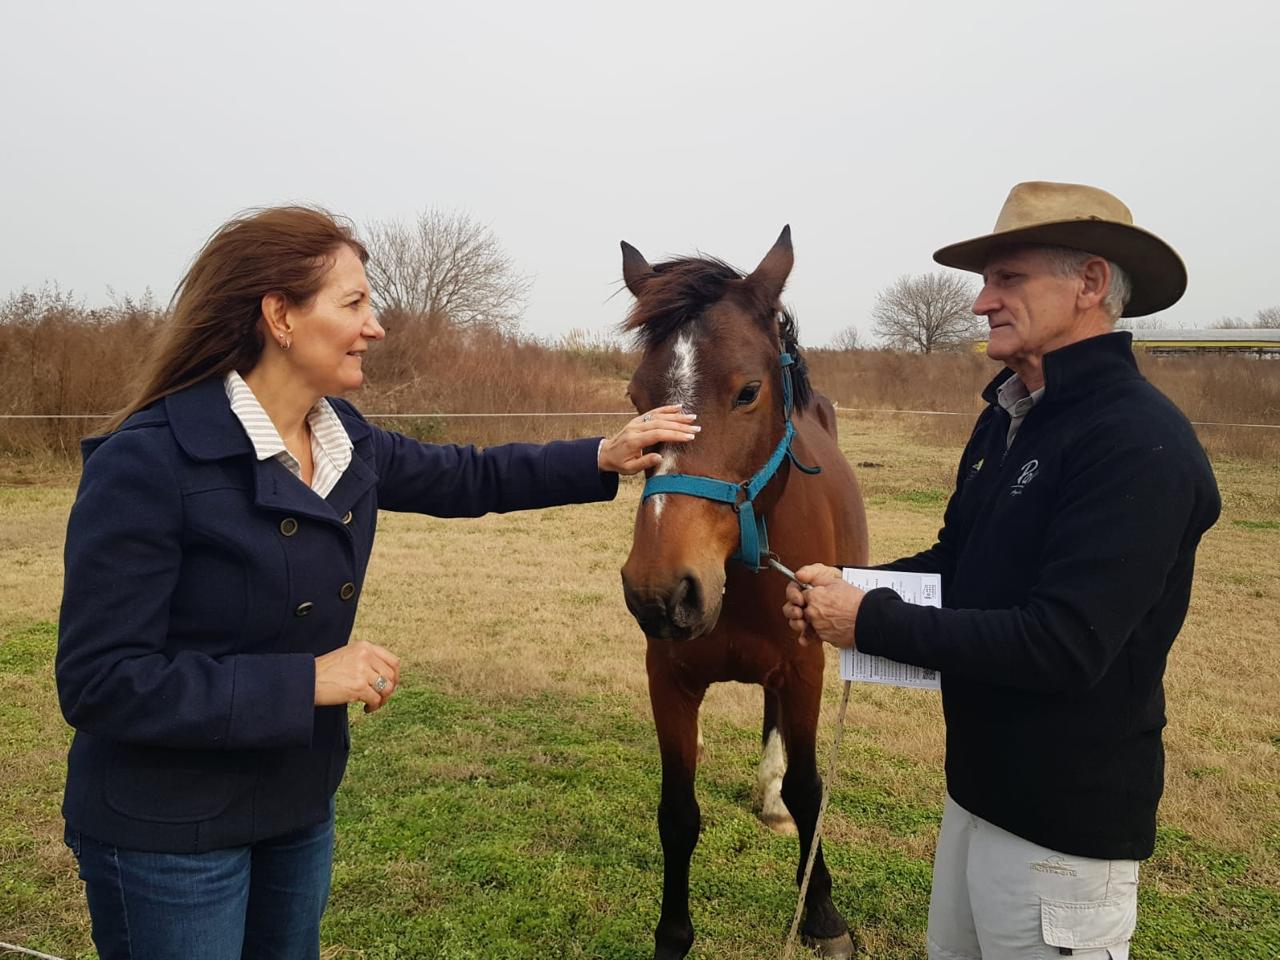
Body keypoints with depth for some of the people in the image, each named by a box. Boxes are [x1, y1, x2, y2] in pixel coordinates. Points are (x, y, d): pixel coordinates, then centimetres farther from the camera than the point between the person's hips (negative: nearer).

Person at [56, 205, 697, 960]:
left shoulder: (345, 437, -3)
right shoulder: (145, 464, -23)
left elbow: (467, 480, 13)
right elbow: (98, 683, -24)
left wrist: (604, 459, 5)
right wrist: (307, 680, -28)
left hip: (302, 806, 7)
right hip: (169, 834, -7)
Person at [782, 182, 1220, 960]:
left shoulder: (1140, 443, -24)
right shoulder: (1008, 416, 4)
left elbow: (1061, 645, -31)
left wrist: (870, 621, -24)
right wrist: (849, 588, -7)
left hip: (1065, 822, -8)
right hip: (979, 783, 9)